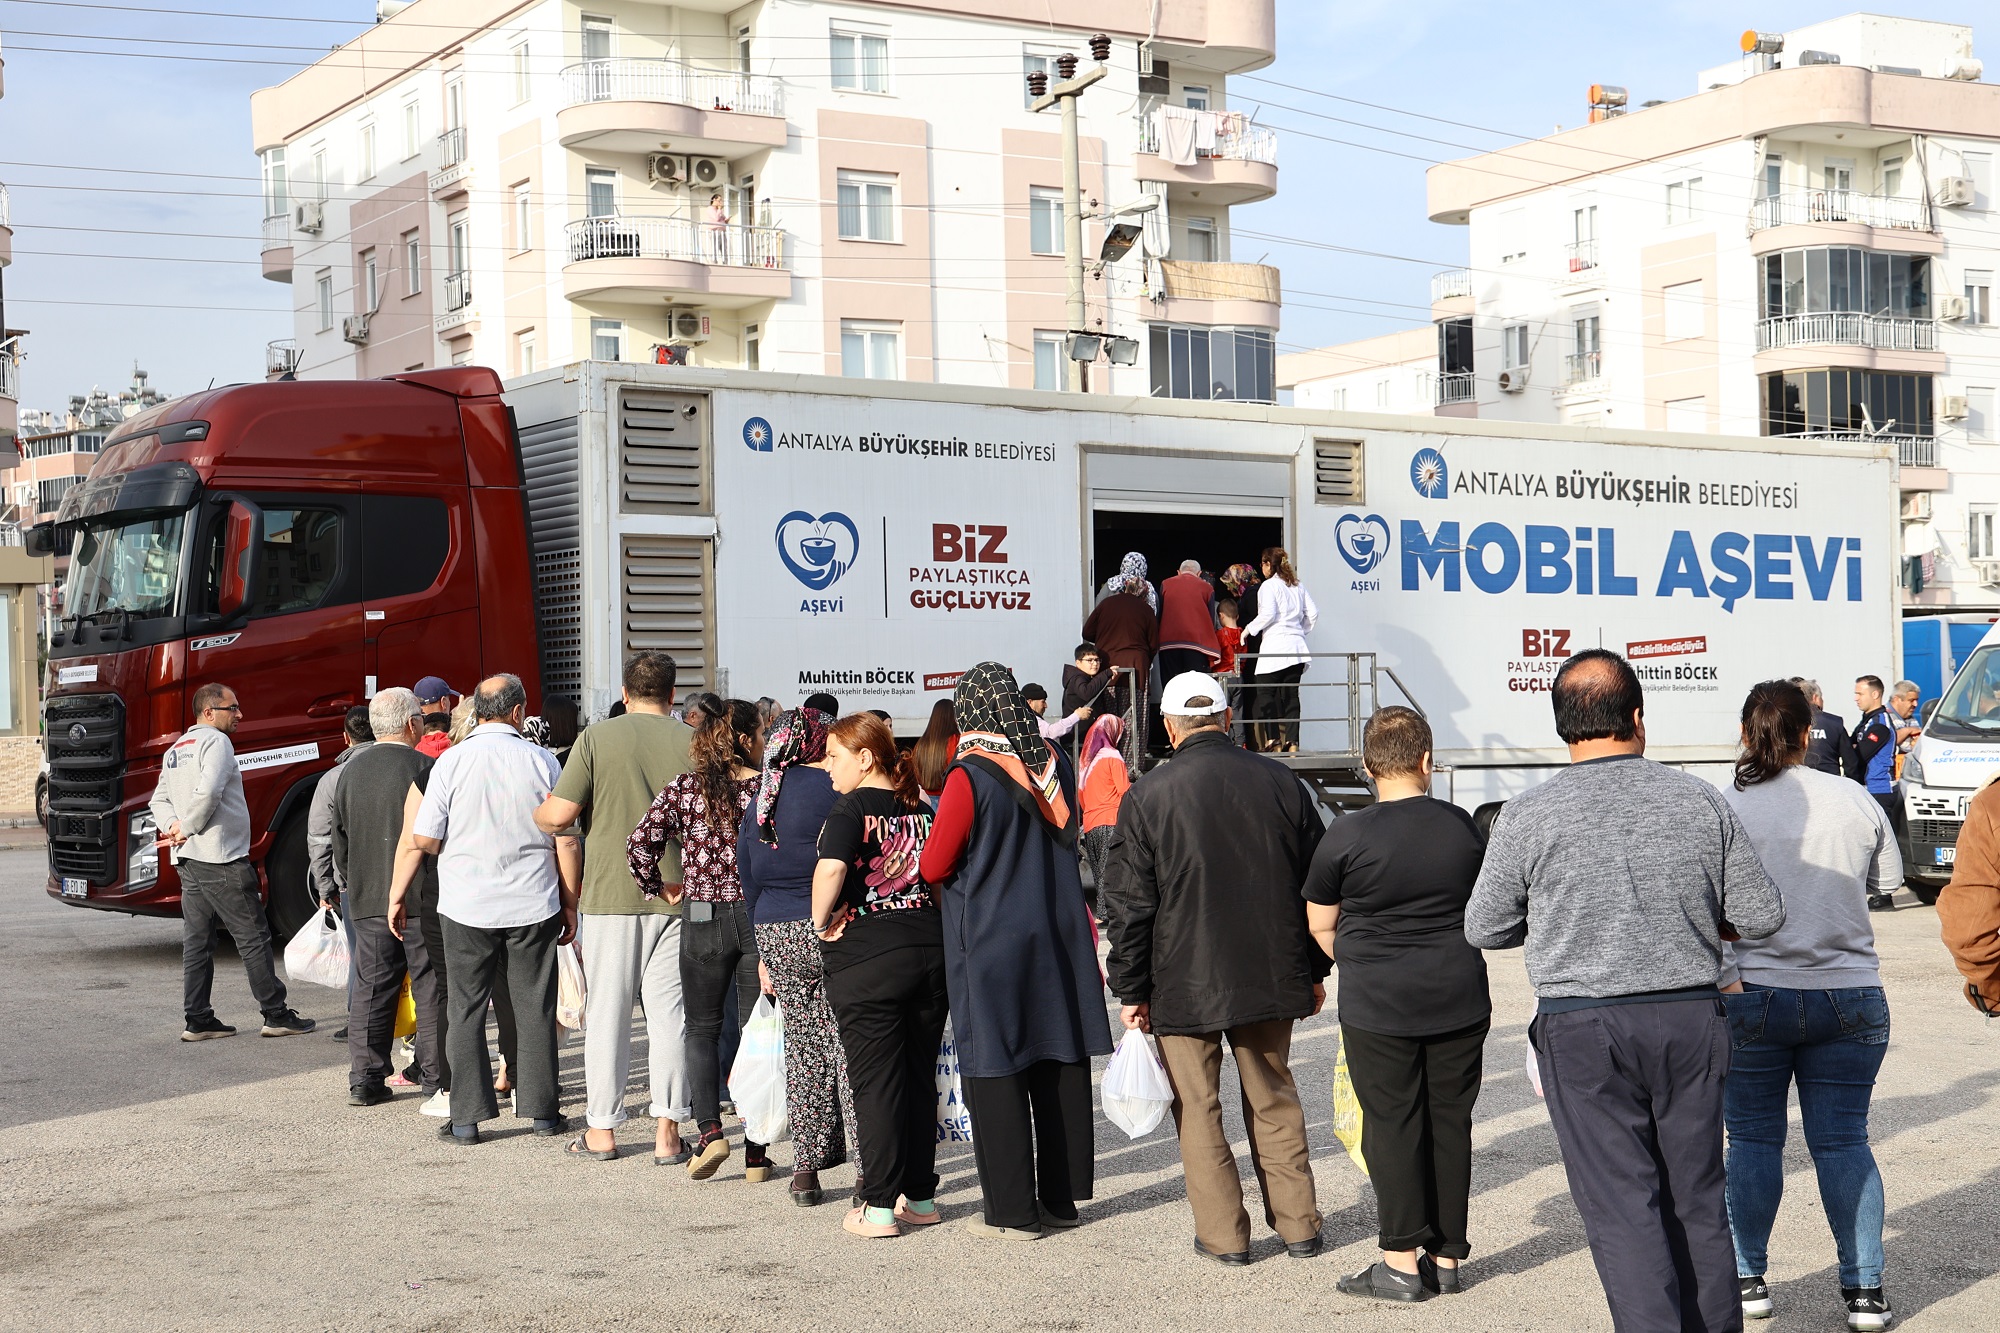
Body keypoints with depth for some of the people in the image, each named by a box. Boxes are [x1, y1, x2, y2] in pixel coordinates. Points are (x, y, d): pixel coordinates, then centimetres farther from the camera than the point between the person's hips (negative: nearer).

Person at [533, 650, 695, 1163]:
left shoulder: (597, 738, -5)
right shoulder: (691, 742, 0)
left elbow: (559, 813, -9)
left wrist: (535, 817, 13)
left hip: (610, 894, -1)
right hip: (675, 894, 1)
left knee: (607, 1011, 7)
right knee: (669, 1011, 5)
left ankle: (602, 1128, 14)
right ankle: (668, 1130, 4)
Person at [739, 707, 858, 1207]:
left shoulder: (761, 801, 11)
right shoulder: (835, 791, -9)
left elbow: (750, 881, 16)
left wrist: (765, 953, 22)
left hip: (777, 937, 6)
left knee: (803, 1049, 13)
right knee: (851, 1050, -2)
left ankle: (806, 1169, 14)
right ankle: (870, 1173, -2)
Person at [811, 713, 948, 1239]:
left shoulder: (852, 808, -10)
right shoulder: (920, 808, 9)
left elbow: (830, 869, -26)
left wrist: (821, 922, -11)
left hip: (866, 959, -6)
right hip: (930, 949, 6)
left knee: (876, 1082, 1)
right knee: (921, 1078, 13)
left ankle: (880, 1207, 4)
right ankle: (921, 1196, 21)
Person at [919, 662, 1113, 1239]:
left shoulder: (969, 779, -16)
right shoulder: (1054, 764, 3)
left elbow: (933, 868, -11)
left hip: (989, 943, -6)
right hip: (1059, 936, 6)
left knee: (995, 1073, 2)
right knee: (1061, 1068, 11)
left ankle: (1011, 1210, 5)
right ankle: (1061, 1197, 20)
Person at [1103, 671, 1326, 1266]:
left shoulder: (1146, 796, -9)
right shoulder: (1281, 783, 0)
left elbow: (1128, 904, -7)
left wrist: (1131, 990, 1)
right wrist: (1314, 971, 17)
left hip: (1185, 982, -4)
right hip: (1271, 974, 4)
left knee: (1197, 1109, 8)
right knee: (1274, 1100, 17)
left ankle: (1223, 1235, 11)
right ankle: (1297, 1224, 21)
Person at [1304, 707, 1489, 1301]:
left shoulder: (1346, 837, -10)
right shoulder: (1462, 828, 2)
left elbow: (1321, 924, 1)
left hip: (1377, 1007, -4)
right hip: (1459, 1001, 4)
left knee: (1392, 1128, 2)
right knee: (1449, 1124, 10)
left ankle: (1403, 1262, 3)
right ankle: (1447, 1257, 16)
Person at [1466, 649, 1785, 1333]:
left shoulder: (1527, 816, -8)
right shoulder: (1700, 800, -1)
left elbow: (1483, 930, 1)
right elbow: (1761, 916, 2)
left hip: (1583, 1030, -3)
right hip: (1692, 1019, 3)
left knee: (1622, 1206, 1)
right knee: (1697, 1197, 15)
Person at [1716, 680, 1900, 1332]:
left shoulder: (1725, 808, -8)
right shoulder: (1855, 800, -1)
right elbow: (1889, 876, 13)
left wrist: (1726, 979, -7)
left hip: (1754, 998, -2)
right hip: (1851, 995, 2)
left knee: (1753, 1140, 9)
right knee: (1843, 1142, 8)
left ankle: (1748, 1280, 15)